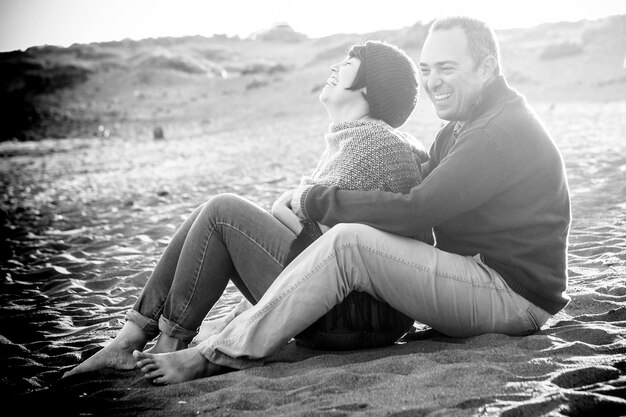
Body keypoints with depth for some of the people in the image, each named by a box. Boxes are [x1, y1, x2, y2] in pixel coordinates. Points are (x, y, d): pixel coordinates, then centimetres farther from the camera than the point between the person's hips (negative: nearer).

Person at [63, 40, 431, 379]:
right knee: (214, 214, 7)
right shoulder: (347, 140, 19)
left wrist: (285, 210, 4)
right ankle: (127, 341, 3)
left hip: (360, 312, -10)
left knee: (223, 212, -9)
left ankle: (169, 346, -1)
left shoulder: (371, 142, -12)